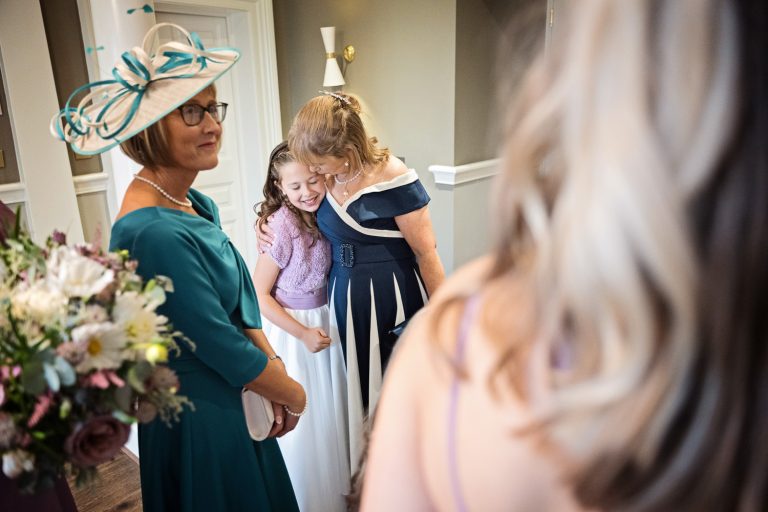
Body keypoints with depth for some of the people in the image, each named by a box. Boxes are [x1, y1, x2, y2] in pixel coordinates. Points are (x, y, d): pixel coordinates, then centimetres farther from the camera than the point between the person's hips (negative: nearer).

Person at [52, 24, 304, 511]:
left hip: (235, 403, 8)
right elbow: (221, 345, -25)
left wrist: (274, 372, -6)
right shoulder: (155, 234, -28)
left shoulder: (198, 205, -1)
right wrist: (295, 395, -10)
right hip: (201, 421, -8)